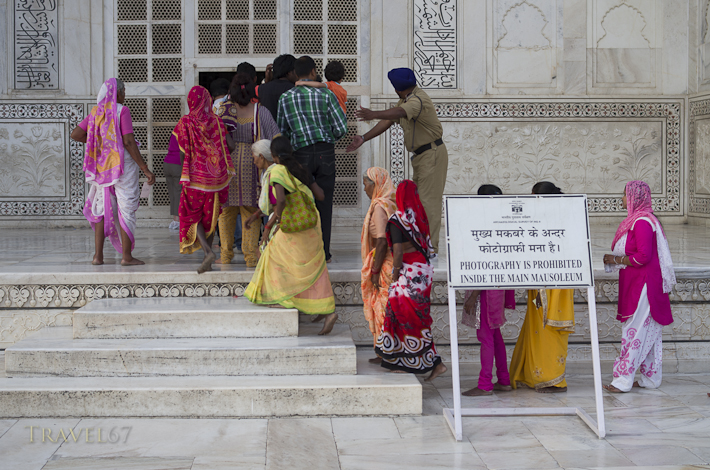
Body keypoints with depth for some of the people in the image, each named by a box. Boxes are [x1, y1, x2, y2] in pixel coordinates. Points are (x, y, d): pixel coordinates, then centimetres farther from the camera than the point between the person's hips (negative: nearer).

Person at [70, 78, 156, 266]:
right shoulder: (121, 110, -10)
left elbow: (75, 134, 6)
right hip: (123, 165, -6)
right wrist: (146, 169, -14)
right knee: (126, 210, 0)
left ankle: (98, 255, 9)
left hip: (102, 166, 6)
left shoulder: (96, 112, 7)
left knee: (102, 210, 11)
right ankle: (126, 256, 1)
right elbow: (128, 142, -16)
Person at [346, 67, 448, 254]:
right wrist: (363, 138, 2)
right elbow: (388, 121, 10)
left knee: (428, 200, -11)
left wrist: (375, 114, -56)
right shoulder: (405, 99, 13)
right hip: (420, 155, 11)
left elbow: (401, 112, -41)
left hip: (432, 154, -11)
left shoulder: (418, 99, -20)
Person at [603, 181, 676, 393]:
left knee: (635, 331, -7)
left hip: (643, 285, -10)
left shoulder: (642, 222, -17)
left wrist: (617, 260, -13)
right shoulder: (638, 220, 15)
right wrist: (616, 259, 10)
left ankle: (623, 380, -6)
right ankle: (651, 378, 18)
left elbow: (643, 256, -23)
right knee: (648, 332, 12)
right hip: (636, 283, 10)